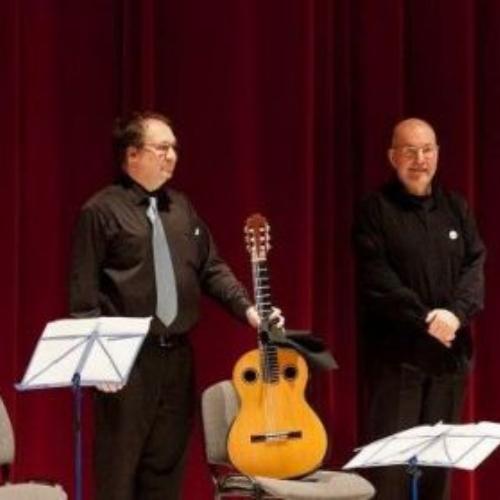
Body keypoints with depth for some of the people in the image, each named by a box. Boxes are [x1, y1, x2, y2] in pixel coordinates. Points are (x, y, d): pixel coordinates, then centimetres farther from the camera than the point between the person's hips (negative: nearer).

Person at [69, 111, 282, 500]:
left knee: (167, 465, 11)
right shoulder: (102, 210, -7)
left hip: (177, 354, 6)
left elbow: (211, 268, 15)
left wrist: (247, 308, 1)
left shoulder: (180, 207, 12)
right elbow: (84, 291, -10)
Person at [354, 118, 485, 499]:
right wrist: (425, 318, -19)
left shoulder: (456, 208, 13)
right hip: (396, 352, -4)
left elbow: (476, 266, 3)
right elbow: (376, 279, -11)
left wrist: (456, 313, -15)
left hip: (449, 351, 5)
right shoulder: (375, 210, -2)